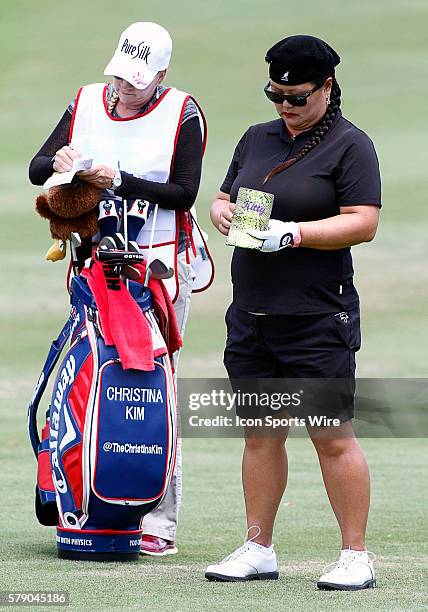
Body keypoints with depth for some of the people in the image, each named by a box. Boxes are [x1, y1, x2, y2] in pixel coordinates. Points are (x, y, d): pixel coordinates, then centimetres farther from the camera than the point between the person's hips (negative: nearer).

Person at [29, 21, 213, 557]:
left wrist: (118, 181, -19)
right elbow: (36, 169, 5)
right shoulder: (87, 104, 8)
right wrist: (59, 162, -17)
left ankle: (158, 521, -8)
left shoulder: (182, 114, -4)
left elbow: (185, 193, -10)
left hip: (161, 265, -4)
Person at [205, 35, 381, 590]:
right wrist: (225, 214, -1)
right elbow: (223, 198, 22)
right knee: (260, 434, 10)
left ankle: (356, 556, 0)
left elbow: (363, 223, -12)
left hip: (318, 316, -6)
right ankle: (258, 550, 17)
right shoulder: (257, 139, 16)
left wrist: (293, 233, -21)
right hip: (252, 314, 6)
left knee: (333, 439, -6)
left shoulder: (350, 145, -3)